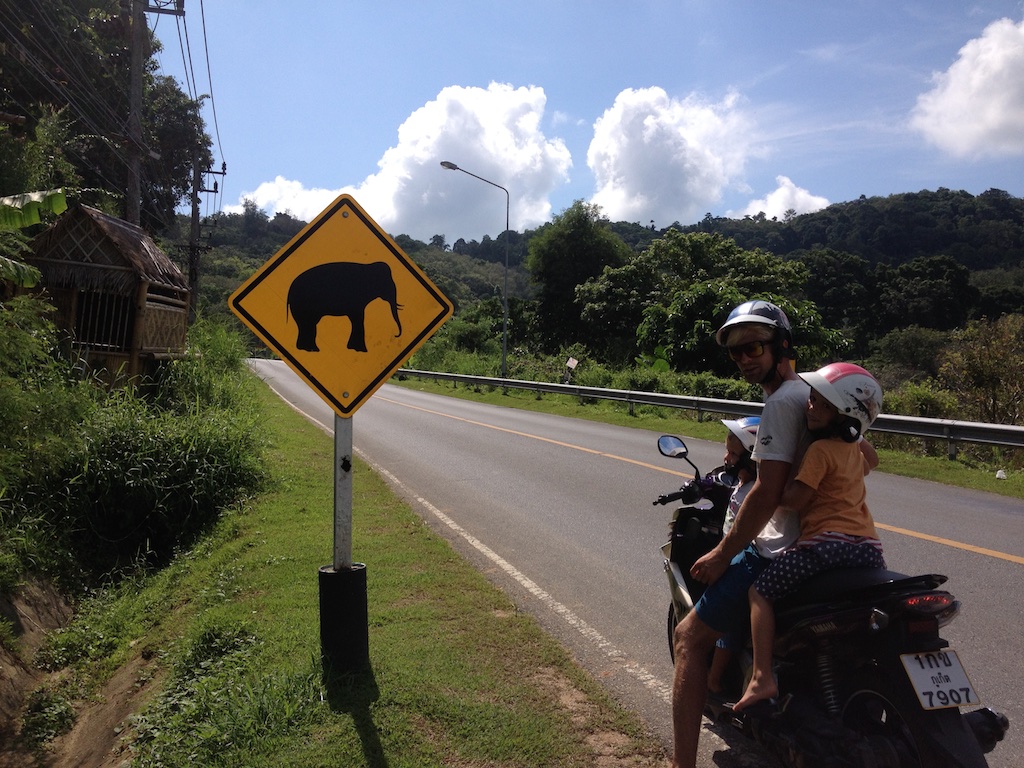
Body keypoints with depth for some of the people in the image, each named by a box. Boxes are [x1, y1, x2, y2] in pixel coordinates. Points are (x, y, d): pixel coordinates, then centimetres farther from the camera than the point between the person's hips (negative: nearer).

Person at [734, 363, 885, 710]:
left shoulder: (821, 449, -8)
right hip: (870, 550, 9)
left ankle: (762, 676, -14)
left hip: (829, 543, -9)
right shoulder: (853, 450, 18)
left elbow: (792, 500, -13)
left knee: (761, 590, -3)